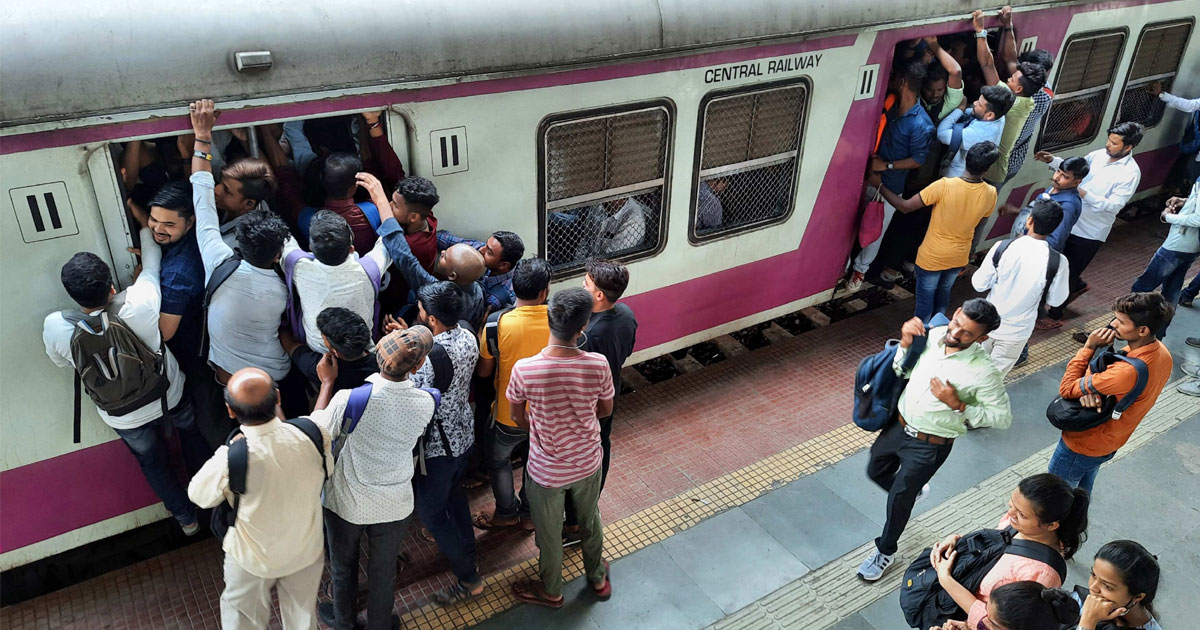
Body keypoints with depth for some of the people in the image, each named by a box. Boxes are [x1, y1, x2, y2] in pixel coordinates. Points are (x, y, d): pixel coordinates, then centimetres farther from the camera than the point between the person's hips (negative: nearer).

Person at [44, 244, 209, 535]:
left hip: (124, 418, 1)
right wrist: (146, 226, 4)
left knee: (154, 463, 26)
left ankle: (186, 517, 45)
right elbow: (152, 261, -11)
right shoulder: (139, 301, -33)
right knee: (193, 434, 32)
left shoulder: (55, 327, -29)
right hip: (170, 398, 0)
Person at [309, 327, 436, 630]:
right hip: (394, 505, 1)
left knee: (343, 568, 28)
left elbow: (317, 431, -12)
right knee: (383, 572, 27)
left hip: (347, 503, -1)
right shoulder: (425, 403, -23)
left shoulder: (348, 400, -32)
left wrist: (327, 382, -3)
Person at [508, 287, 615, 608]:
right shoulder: (598, 365, -26)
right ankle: (597, 578, 55)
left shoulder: (524, 369, -29)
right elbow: (606, 409, -6)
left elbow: (517, 417, -9)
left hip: (546, 470, -2)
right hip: (588, 462, 2)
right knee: (590, 521, 30)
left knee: (548, 533, 25)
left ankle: (551, 592, 50)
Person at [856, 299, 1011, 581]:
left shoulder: (984, 371, -25)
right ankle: (913, 489, 56)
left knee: (899, 498, 9)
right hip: (899, 425, 6)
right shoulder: (933, 335, -10)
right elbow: (902, 372, 5)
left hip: (929, 446, -5)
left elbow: (1003, 418, -17)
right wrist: (905, 342, -14)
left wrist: (958, 405, -27)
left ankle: (885, 551, 36)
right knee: (876, 472, 24)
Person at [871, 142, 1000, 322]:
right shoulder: (990, 193, -15)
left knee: (925, 295, 16)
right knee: (944, 291, 28)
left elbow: (905, 206, -23)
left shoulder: (944, 186, -29)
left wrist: (879, 185, -14)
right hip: (959, 256, 4)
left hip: (933, 256, -4)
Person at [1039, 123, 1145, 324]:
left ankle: (1055, 314, 20)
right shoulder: (1098, 155, -1)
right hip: (1070, 222, 6)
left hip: (1091, 232, -6)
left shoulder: (1130, 173, -18)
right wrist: (1053, 161, -4)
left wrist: (1085, 194, -33)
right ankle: (1077, 285, 52)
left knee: (1068, 273, 3)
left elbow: (1114, 205, -22)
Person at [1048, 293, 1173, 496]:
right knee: (1082, 492, 31)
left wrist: (1089, 347, -24)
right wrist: (1090, 391, -25)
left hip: (1081, 446, -8)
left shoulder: (1127, 372, -41)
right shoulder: (1161, 352, -12)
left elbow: (1066, 389, -28)